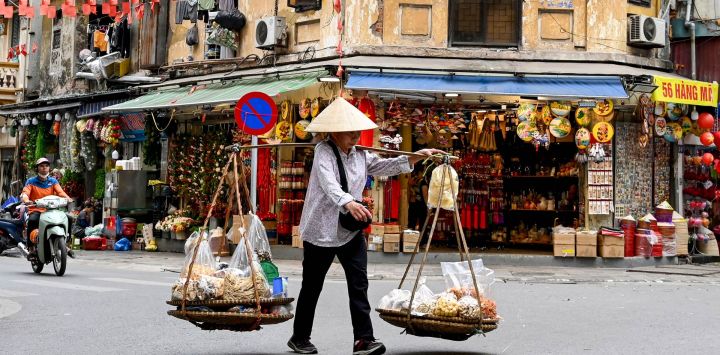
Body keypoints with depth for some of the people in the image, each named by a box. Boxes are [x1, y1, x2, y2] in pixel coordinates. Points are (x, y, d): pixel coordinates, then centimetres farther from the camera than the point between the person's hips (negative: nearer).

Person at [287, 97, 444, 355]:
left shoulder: (360, 155, 8)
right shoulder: (323, 151, -14)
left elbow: (386, 166, 14)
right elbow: (329, 183, -30)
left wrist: (418, 156, 2)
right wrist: (349, 203, -48)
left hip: (352, 231, 5)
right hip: (321, 230, -5)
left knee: (359, 284, -5)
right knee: (312, 287, 7)